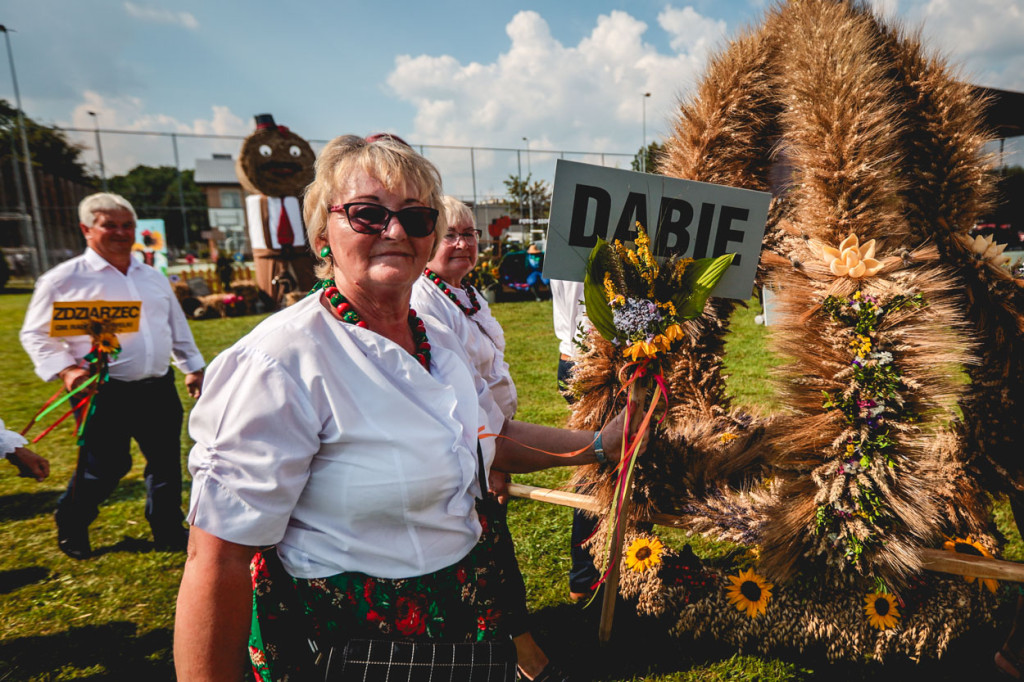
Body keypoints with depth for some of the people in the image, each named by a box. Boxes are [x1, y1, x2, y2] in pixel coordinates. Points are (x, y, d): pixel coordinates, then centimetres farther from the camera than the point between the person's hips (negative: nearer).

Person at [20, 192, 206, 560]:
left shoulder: (153, 277, 12)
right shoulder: (64, 280, -3)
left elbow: (178, 327, 19)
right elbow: (36, 335, 1)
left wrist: (193, 367, 18)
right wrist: (65, 369, -14)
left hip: (159, 390, 5)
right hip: (105, 395, -4)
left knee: (167, 464, 11)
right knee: (104, 469, 6)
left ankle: (169, 532, 28)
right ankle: (70, 528, 36)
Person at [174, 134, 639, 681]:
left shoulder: (439, 340, 0)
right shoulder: (282, 361, -24)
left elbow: (494, 439, 11)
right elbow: (216, 562, -22)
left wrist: (602, 442, 4)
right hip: (344, 637, -6)